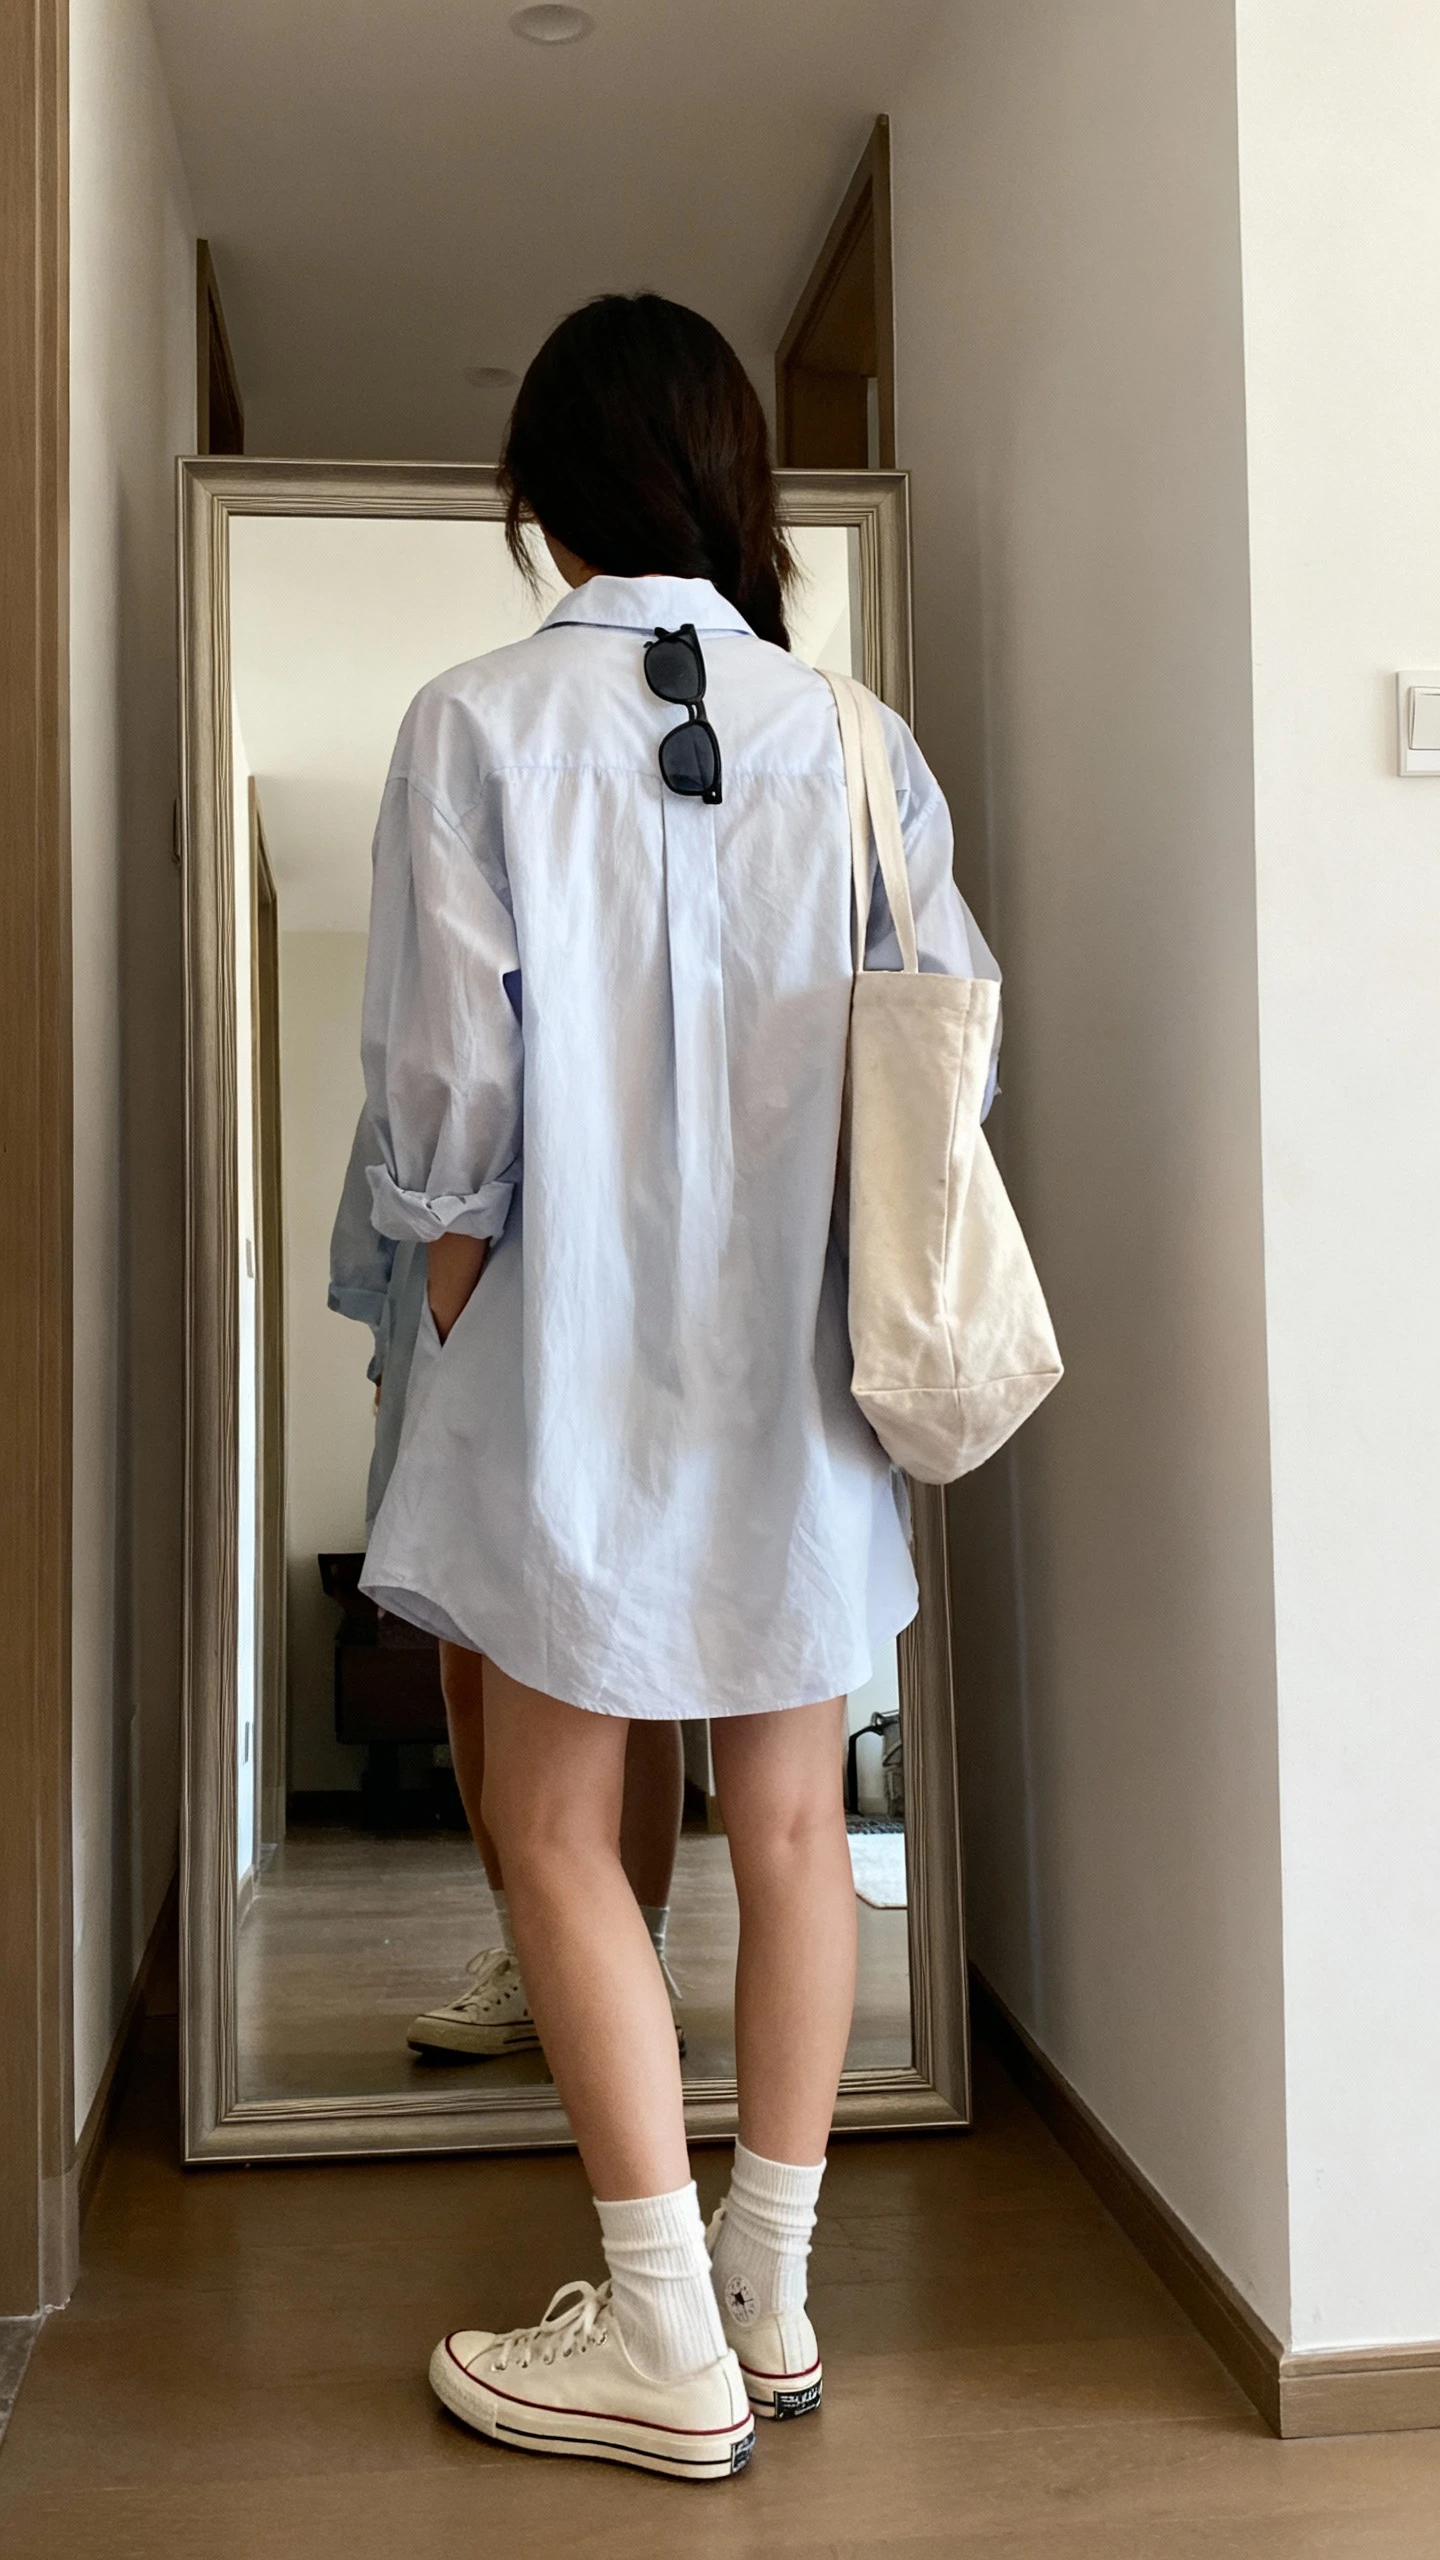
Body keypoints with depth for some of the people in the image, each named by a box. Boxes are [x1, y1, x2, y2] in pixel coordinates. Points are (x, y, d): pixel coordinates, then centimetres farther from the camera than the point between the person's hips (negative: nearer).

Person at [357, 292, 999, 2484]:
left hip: (572, 1357, -3)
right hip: (797, 1367, 4)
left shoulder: (478, 724, -7)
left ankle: (668, 2343, 12)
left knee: (561, 1834, 8)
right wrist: (831, 1230, 13)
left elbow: (448, 1068, -10)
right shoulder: (849, 736, 2)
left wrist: (454, 1251, 7)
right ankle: (771, 2296, 25)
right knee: (792, 1818, 12)